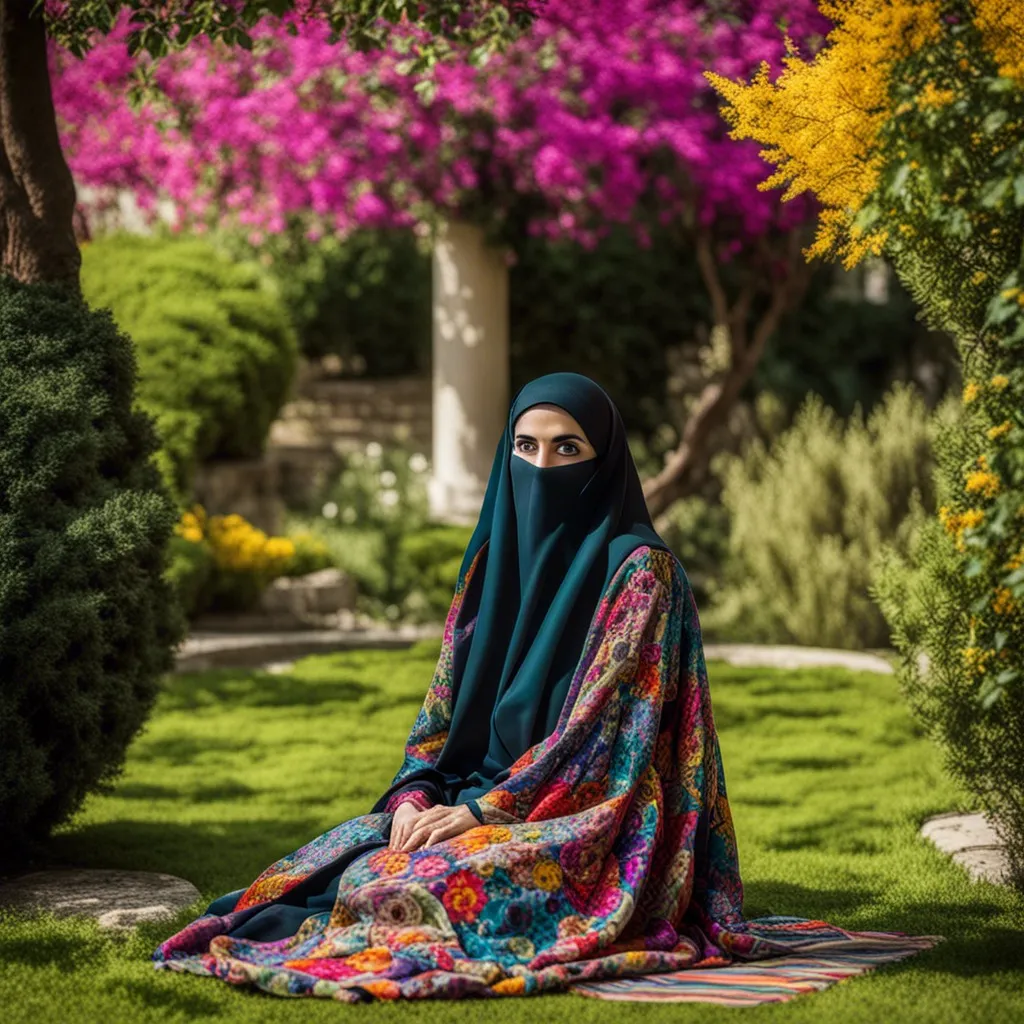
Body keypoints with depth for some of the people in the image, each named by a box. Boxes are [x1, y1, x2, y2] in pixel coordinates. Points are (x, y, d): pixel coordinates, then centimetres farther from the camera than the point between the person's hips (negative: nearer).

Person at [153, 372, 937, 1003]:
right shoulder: (496, 555, 12)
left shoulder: (638, 567, -10)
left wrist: (482, 809, -20)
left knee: (418, 888, -29)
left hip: (594, 822, -7)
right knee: (351, 865, -17)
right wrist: (416, 795, -9)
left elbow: (602, 718, -17)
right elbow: (448, 698, 11)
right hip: (483, 796, 7)